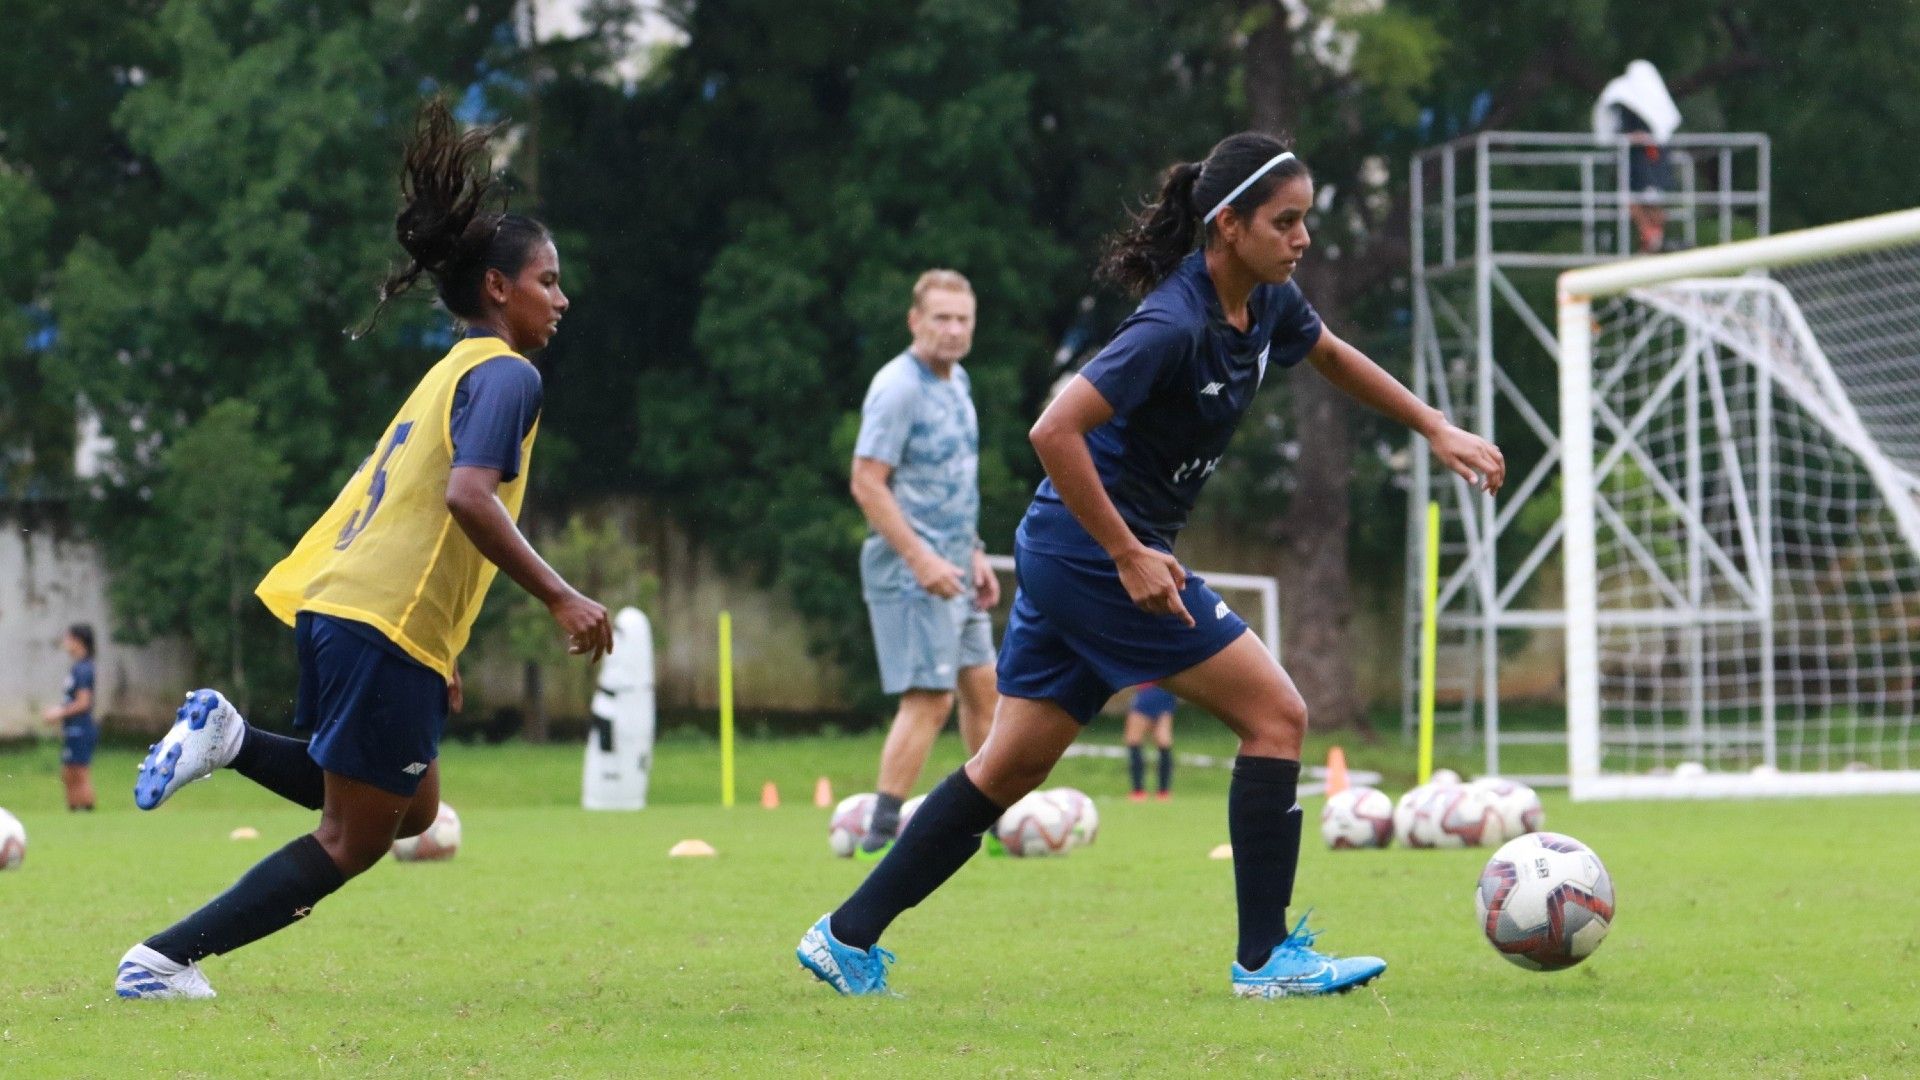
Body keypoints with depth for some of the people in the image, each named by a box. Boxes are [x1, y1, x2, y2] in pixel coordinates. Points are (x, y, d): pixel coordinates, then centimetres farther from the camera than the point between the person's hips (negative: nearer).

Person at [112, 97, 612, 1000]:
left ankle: (227, 737, 9)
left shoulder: (452, 373, 22)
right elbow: (468, 495, -24)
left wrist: (436, 659, 27)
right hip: (387, 626, -9)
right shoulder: (507, 374, -8)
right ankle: (163, 961, -4)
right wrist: (559, 598, -22)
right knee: (352, 843, 0)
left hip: (336, 610, 9)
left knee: (410, 809, 23)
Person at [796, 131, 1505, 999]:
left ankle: (848, 937, 16)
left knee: (1014, 764, 12)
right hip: (1096, 554, -9)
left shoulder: (1267, 306, 4)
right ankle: (1267, 958, -1)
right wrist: (1129, 556, -25)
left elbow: (1334, 357, 27)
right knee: (1276, 714, -5)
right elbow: (1055, 431, -28)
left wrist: (1438, 430, 25)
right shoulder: (1176, 326, -24)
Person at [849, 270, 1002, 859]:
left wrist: (975, 554, 18)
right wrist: (921, 559, -23)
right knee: (928, 698, -12)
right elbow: (867, 483, -20)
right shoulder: (899, 387, -16)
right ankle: (881, 831, -11)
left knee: (982, 687, 13)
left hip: (953, 571, 9)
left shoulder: (957, 381, 14)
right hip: (911, 571, -9)